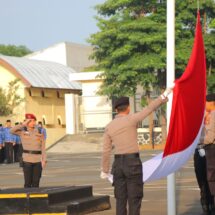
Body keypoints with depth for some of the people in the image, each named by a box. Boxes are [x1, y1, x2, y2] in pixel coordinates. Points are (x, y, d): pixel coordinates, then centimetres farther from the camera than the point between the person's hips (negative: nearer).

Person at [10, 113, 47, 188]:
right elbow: (12, 131, -14)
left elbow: (43, 148, 4)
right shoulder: (22, 132, 3)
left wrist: (44, 160, -4)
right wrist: (23, 124, -11)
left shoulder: (39, 133, 5)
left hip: (38, 160, 2)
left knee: (36, 182, 5)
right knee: (28, 182, -3)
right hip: (27, 160, -1)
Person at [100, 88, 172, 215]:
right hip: (133, 162, -5)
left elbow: (106, 151, 7)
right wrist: (163, 97, -2)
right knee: (134, 197, -1)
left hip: (118, 163, 5)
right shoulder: (131, 119, -7)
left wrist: (105, 170, 14)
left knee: (121, 198, 9)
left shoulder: (109, 127, 7)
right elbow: (149, 109, -9)